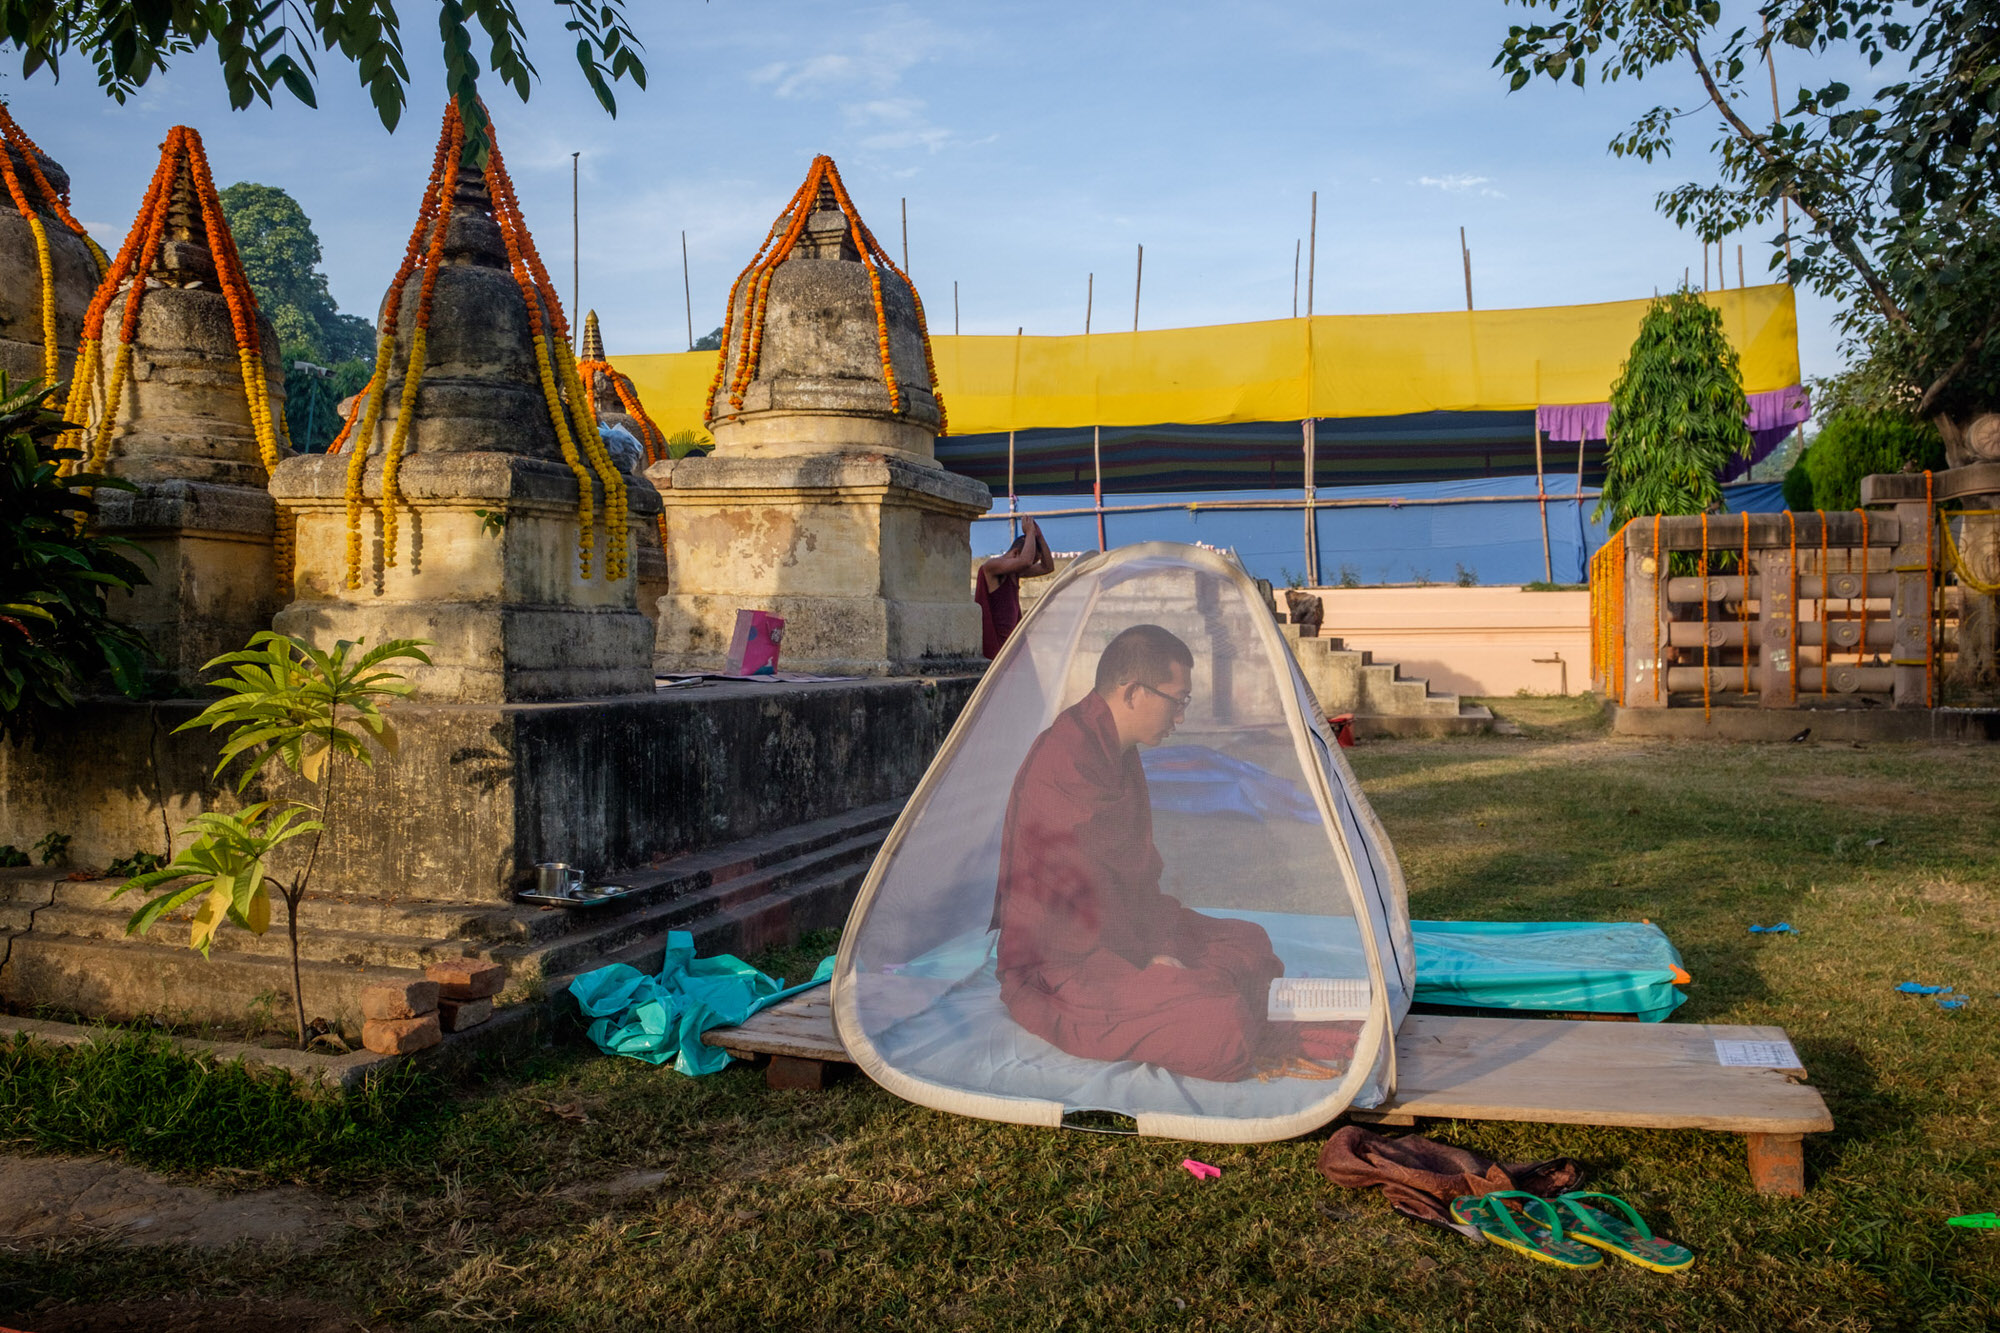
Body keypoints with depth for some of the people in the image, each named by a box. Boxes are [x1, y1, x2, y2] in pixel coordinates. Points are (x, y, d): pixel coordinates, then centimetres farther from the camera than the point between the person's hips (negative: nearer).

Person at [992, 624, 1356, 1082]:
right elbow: (1083, 888, -24)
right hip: (1059, 967, -11)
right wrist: (1149, 959, -12)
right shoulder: (1068, 760, -24)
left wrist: (1159, 948, -1)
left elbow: (1139, 869, 13)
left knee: (1247, 941, 17)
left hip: (1116, 937, 11)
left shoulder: (1118, 750, 11)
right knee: (1222, 1027, -27)